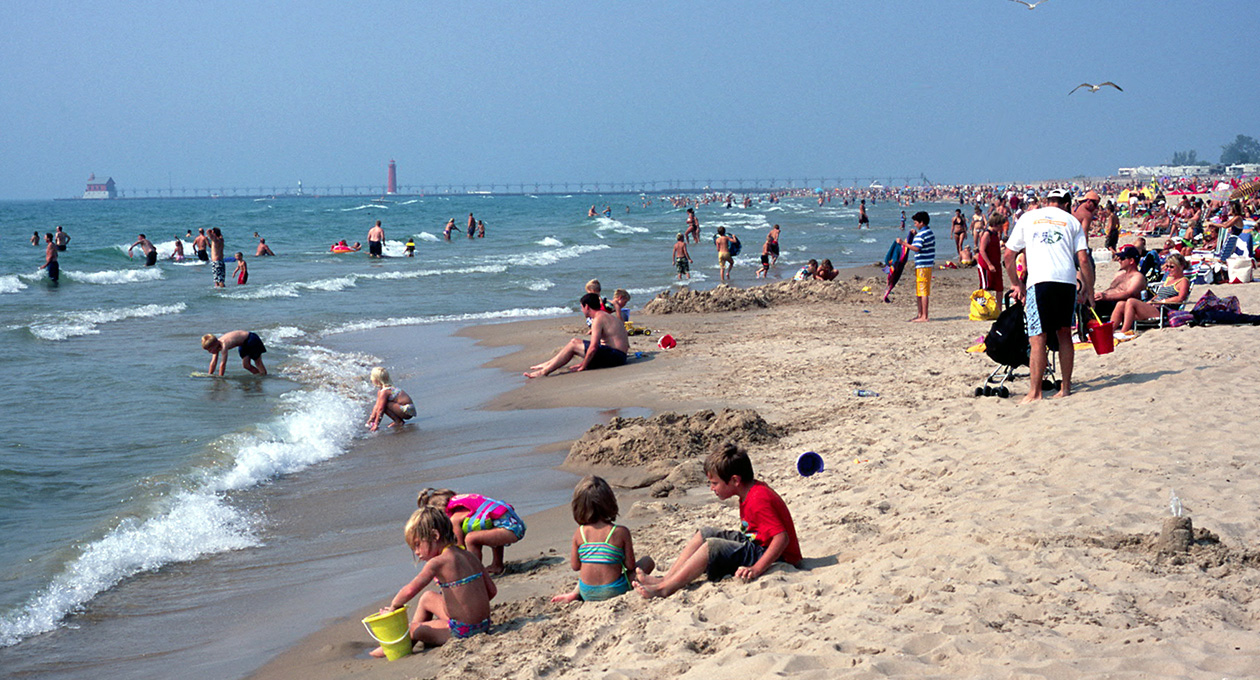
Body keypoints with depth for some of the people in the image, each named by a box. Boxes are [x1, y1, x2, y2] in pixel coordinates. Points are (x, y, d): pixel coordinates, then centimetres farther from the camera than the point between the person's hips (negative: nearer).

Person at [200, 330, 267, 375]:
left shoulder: (223, 345, -34)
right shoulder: (216, 344, -8)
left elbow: (223, 364, -32)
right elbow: (213, 362, -1)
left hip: (251, 339, -8)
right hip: (244, 343, 8)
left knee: (258, 363, 0)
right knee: (246, 365, 5)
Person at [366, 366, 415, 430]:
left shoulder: (384, 392, -19)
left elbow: (380, 409, -19)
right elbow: (377, 406, 16)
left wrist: (376, 424, -15)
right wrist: (371, 418, 15)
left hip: (407, 410, -10)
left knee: (384, 405, -22)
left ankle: (398, 421, -9)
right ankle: (398, 420, 11)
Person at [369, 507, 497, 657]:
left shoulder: (438, 562, -17)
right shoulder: (470, 556, 7)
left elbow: (410, 590, -25)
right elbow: (492, 590, 10)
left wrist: (393, 607, -8)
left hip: (461, 630, -9)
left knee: (411, 629, 12)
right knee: (427, 597, 26)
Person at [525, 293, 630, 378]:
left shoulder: (598, 319, -15)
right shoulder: (606, 316, 18)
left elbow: (593, 347, -22)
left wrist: (583, 366, -13)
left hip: (614, 356, -10)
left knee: (573, 344, -9)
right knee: (576, 341, 17)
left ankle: (544, 371, -9)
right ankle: (547, 364, 20)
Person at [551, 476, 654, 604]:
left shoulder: (579, 533, -5)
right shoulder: (621, 532, -13)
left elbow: (575, 566, 1)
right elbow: (630, 566, -7)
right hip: (612, 591, -3)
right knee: (648, 561, 12)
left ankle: (575, 593, 16)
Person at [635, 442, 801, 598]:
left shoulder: (758, 500, -24)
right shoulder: (751, 492, 8)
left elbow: (782, 538, -32)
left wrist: (756, 569, -37)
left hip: (774, 559, -11)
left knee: (712, 546, -24)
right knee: (706, 533, 8)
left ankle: (664, 589, -24)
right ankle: (665, 579, -2)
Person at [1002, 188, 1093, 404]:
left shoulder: (1028, 218, 16)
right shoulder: (1071, 221, 17)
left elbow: (1008, 256, 14)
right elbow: (1083, 259, 6)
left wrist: (1016, 284, 24)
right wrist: (1088, 289, 14)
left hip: (1039, 281, -2)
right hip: (1067, 281, 2)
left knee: (1037, 339, -4)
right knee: (1064, 334, 15)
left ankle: (1035, 392, -8)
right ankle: (1066, 388, 18)